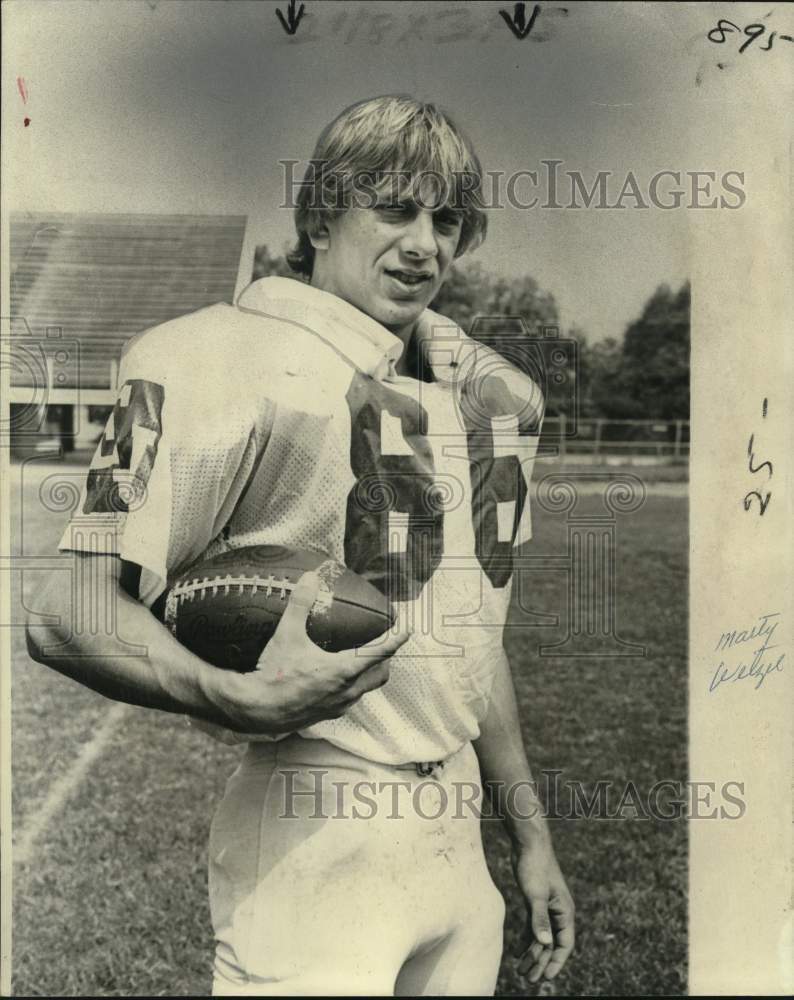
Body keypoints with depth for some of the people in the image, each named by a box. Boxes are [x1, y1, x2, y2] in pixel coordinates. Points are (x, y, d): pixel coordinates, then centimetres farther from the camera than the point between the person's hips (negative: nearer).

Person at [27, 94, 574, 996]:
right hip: (311, 845, -6)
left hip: (459, 839, 7)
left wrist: (528, 830, 18)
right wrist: (243, 700, -32)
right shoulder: (227, 362, -14)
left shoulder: (485, 390, 10)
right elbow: (66, 611, -17)